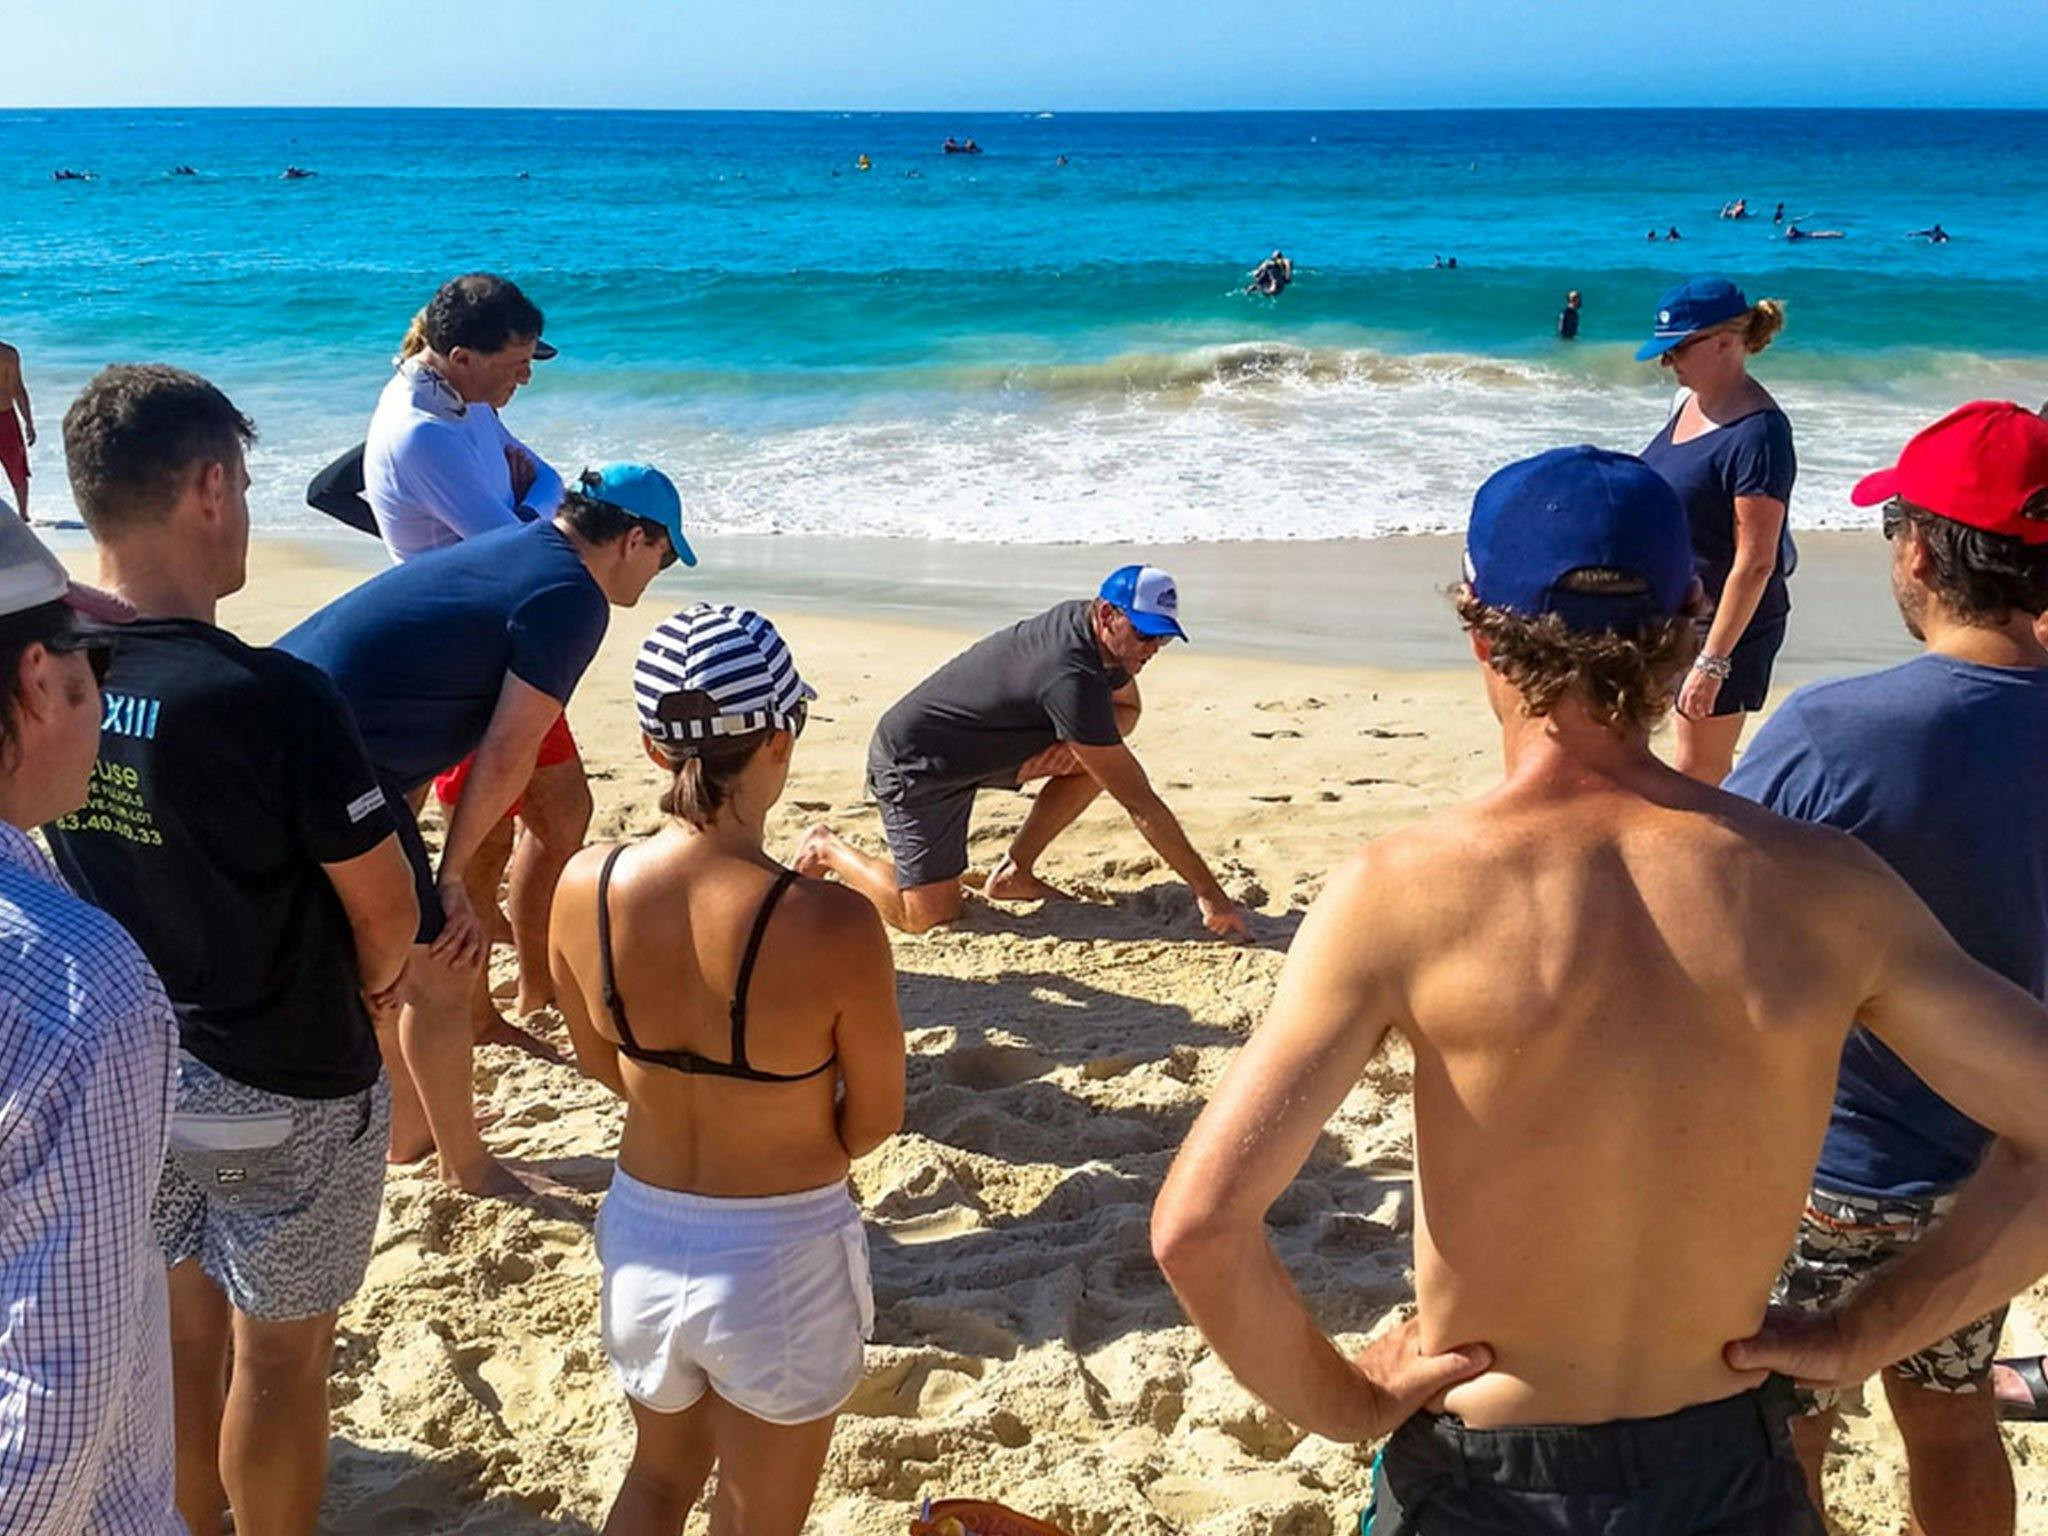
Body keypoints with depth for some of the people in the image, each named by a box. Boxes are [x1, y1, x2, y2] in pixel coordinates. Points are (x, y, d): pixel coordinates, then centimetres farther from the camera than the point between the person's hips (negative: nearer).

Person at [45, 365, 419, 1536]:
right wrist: (371, 991, 3)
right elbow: (387, 907, -18)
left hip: (126, 1071, 6)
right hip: (284, 1090, -6)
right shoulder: (270, 697, -29)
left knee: (179, 1331, 24)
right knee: (281, 1356, 13)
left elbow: (98, 862, 5)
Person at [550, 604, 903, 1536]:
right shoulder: (833, 926, -27)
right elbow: (874, 1119, -11)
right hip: (782, 1259, -3)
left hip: (643, 1239, 4)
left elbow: (603, 1063, 3)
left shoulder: (583, 890, -14)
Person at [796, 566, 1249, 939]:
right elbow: (1139, 802, -32)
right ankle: (828, 850, 12)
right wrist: (1210, 895, -27)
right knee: (930, 916, -12)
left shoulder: (1083, 622, -7)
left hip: (977, 745, 9)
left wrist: (1078, 742, -11)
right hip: (914, 761, -9)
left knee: (1097, 760, -3)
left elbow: (1127, 708, 13)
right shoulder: (1072, 680, -34)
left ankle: (1013, 873, 8)